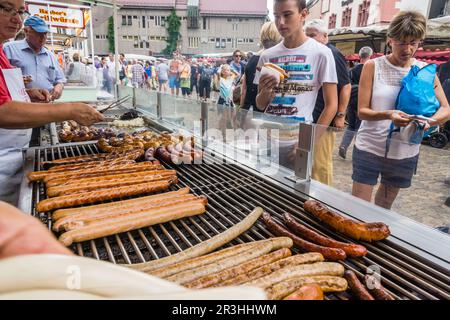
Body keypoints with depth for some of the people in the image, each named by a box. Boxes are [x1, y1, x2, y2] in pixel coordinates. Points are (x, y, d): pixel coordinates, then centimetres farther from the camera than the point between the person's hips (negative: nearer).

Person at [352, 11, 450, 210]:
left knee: (384, 207, 19)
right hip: (369, 149, -3)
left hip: (405, 153, 3)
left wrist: (429, 121, -23)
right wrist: (388, 115, -29)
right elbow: (362, 111, -9)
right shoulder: (373, 66, -6)